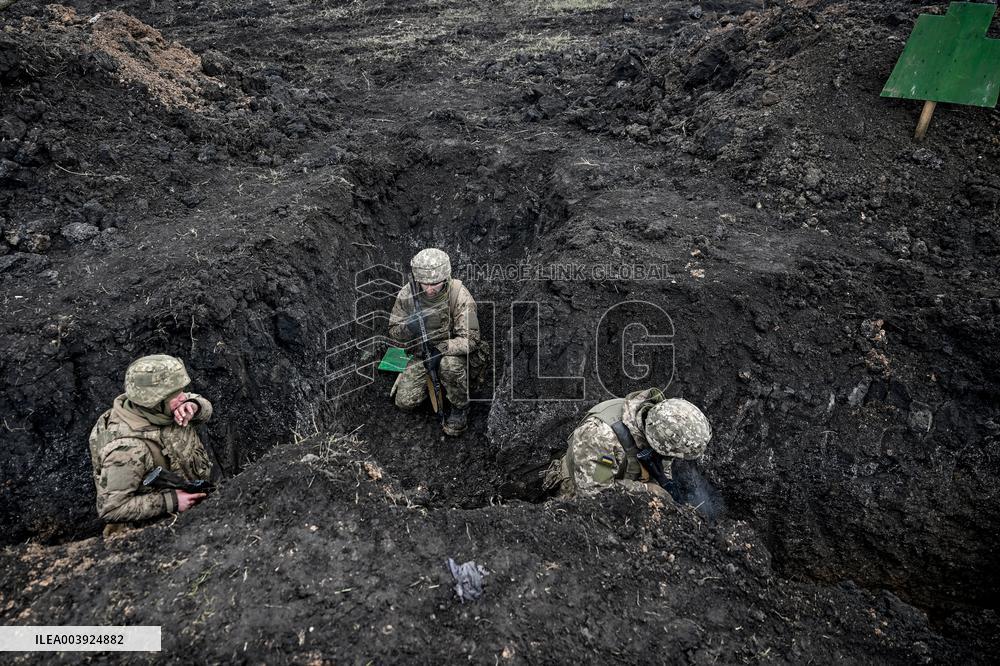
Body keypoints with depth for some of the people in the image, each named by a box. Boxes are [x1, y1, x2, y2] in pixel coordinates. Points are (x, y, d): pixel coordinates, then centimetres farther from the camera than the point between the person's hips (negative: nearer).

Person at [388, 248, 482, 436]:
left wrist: (441, 349, -38)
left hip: (453, 351, -3)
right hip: (422, 352, 4)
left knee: (450, 365, -38)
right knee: (405, 402, -7)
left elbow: (470, 339, -25)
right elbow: (394, 332, -6)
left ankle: (460, 407, -9)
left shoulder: (460, 296, -26)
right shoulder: (407, 294, -15)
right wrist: (408, 328, -29)